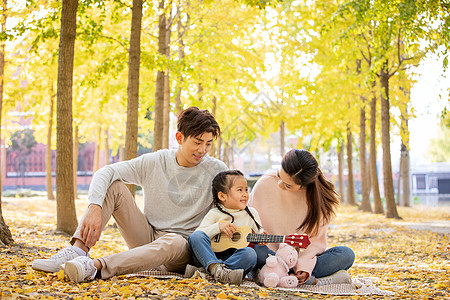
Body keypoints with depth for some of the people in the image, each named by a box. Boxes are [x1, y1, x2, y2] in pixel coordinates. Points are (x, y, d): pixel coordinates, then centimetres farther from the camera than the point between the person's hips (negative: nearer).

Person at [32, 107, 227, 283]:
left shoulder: (215, 170, -5)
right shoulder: (154, 163, -3)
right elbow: (105, 173, -12)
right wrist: (95, 207, -30)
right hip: (146, 238, 3)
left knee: (172, 243, -41)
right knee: (113, 186, -14)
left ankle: (95, 267, -56)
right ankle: (77, 251, -30)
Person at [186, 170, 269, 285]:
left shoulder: (252, 213, 13)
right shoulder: (214, 214, 6)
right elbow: (198, 234, -3)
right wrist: (218, 227, -16)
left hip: (236, 257, 1)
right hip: (211, 257, -1)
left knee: (250, 253, -32)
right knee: (195, 237, -25)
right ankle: (216, 268, -48)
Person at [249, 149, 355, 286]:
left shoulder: (322, 196, -9)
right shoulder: (264, 184, -11)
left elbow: (317, 240, -7)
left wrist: (303, 265, -27)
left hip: (303, 257, 1)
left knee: (346, 254, -22)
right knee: (252, 251, -36)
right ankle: (314, 281, -30)